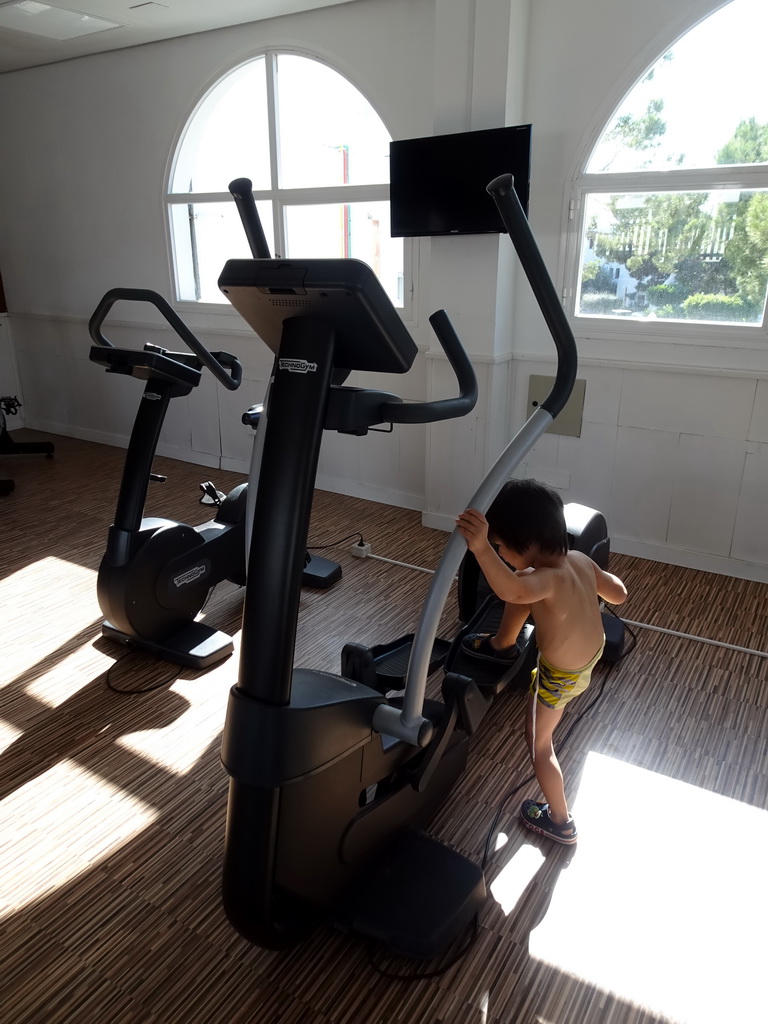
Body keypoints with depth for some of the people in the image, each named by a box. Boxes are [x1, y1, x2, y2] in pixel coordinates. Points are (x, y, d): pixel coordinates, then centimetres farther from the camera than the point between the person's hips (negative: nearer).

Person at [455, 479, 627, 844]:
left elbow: (516, 592, -64)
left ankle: (560, 822, 37)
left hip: (561, 677, -7)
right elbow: (619, 594, 0)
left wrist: (482, 549, -75)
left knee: (539, 745, 17)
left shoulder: (549, 578, -40)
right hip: (593, 650, 7)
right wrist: (598, 575, 18)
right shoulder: (580, 560, -16)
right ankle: (503, 646, 43)